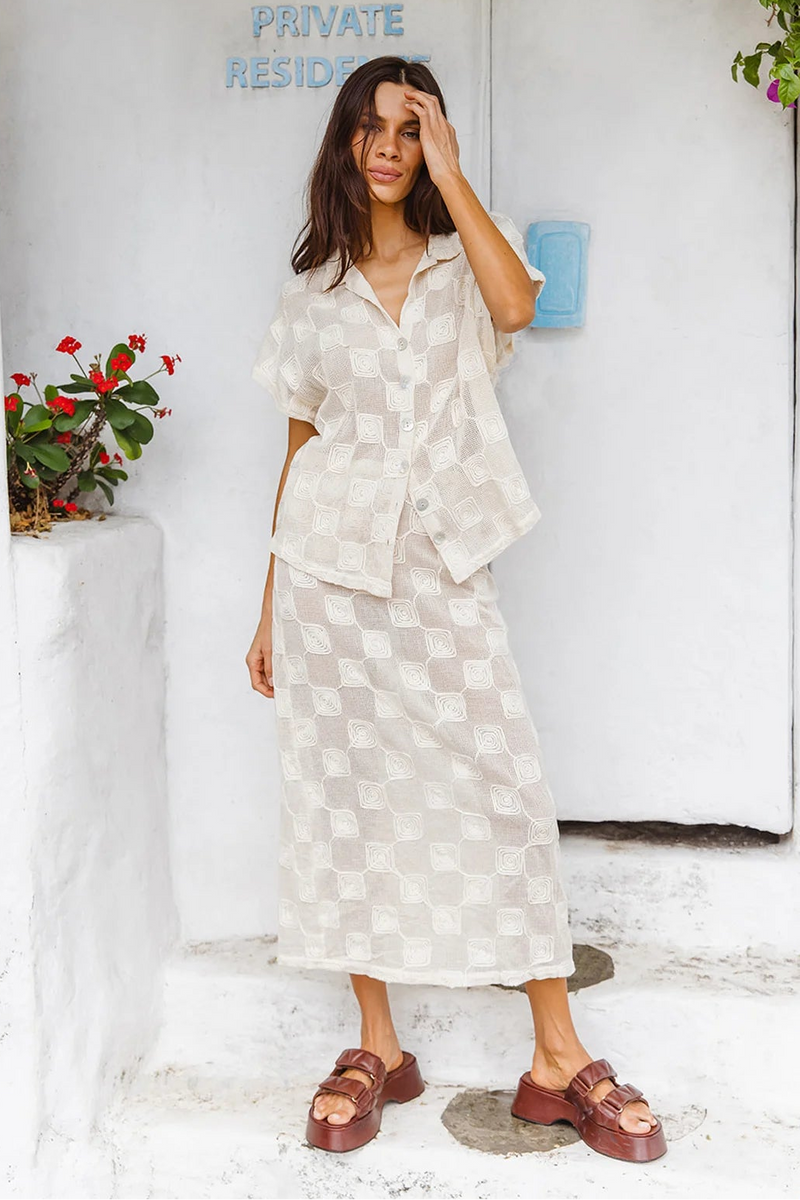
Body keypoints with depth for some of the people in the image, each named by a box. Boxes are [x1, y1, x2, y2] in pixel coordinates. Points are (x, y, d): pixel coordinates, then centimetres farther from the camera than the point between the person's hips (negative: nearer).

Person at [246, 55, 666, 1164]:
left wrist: (451, 173, -10)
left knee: (505, 790, -5)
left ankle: (558, 1059, 7)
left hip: (443, 560, -1)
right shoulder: (313, 286, 11)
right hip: (330, 560, 2)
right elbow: (299, 447, 11)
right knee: (343, 791, 3)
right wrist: (271, 607, 9)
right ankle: (378, 1048, 17)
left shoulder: (467, 257, 8)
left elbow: (516, 304, -18)